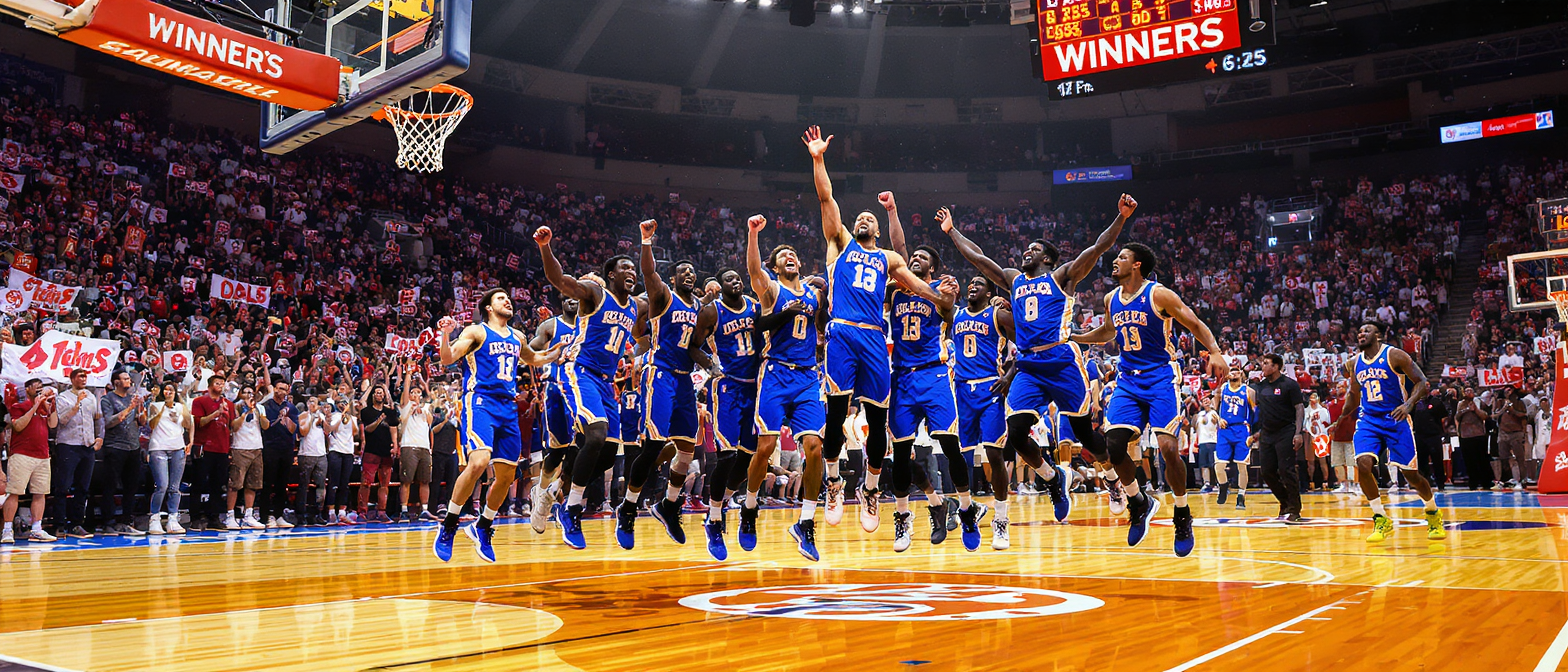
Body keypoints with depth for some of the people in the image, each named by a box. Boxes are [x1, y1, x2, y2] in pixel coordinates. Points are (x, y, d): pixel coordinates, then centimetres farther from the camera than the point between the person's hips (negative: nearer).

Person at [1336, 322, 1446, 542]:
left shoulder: (1394, 355, -8)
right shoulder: (1354, 363, 8)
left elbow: (1422, 382, -9)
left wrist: (1408, 403, -25)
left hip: (1396, 419, -4)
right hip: (1368, 420, 4)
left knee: (1410, 473, 0)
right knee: (1363, 464, -19)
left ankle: (1433, 513, 30)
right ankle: (1381, 520, -5)